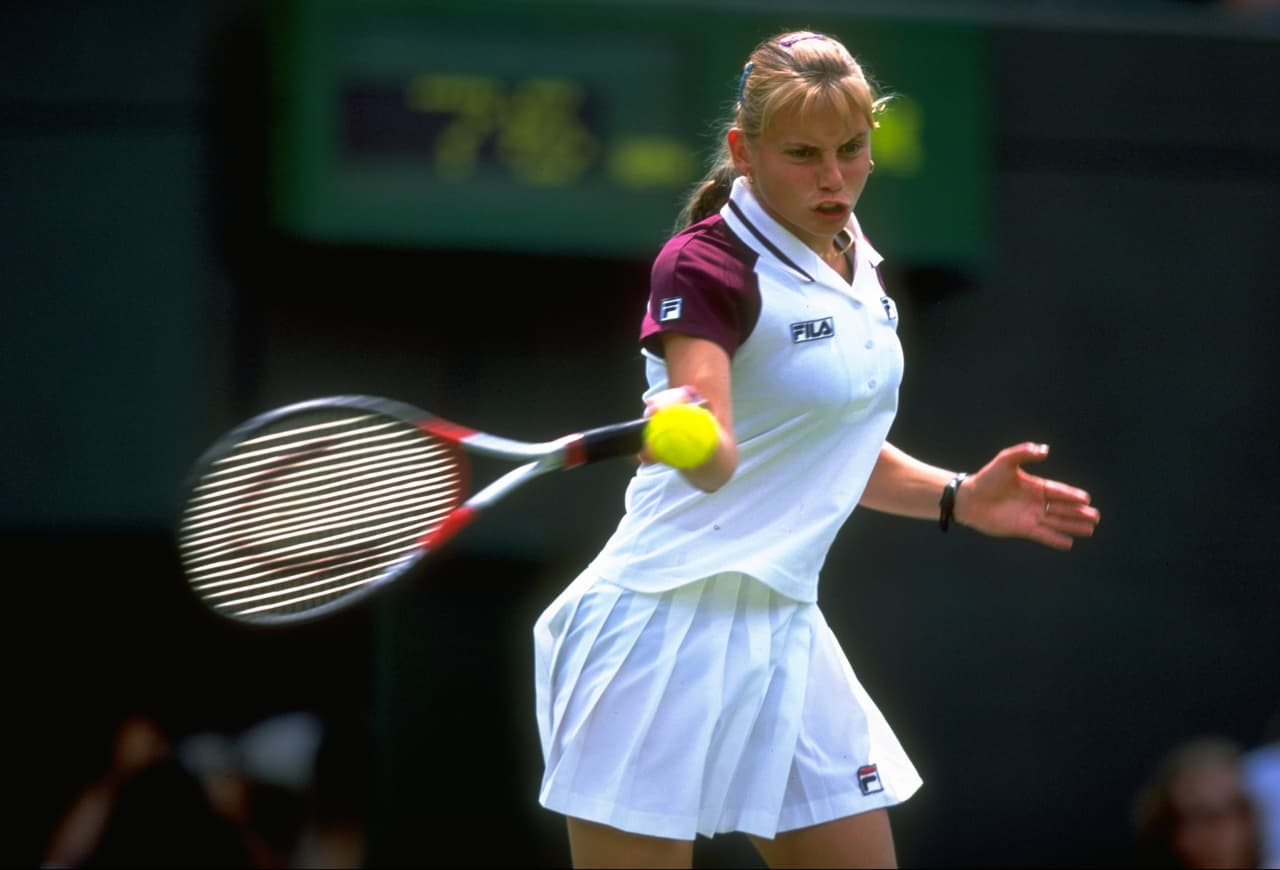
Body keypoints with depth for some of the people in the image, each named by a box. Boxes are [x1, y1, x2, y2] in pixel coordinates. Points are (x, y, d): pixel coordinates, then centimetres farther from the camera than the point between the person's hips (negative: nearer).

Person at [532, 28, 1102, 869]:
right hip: (669, 631, -8)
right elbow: (715, 463, -27)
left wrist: (957, 498, 15)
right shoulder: (705, 265, -13)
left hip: (782, 630, 8)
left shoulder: (859, 266, 12)